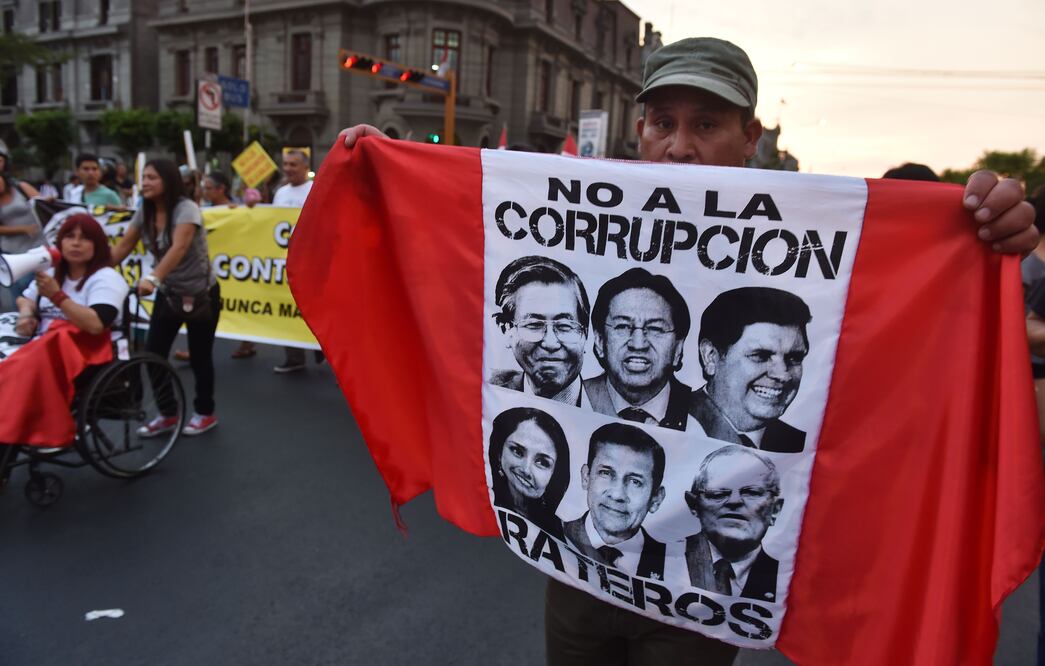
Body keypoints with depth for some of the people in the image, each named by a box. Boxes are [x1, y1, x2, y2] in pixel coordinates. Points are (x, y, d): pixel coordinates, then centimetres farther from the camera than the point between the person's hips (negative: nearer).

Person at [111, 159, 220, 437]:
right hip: (168, 293, 6)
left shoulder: (186, 208, -21)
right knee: (153, 353, 0)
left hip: (201, 294, -6)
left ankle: (205, 413, 23)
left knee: (199, 356, 4)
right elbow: (122, 247, -1)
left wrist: (153, 278, -50)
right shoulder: (144, 212, 0)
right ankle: (167, 414, 16)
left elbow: (178, 248, -36)